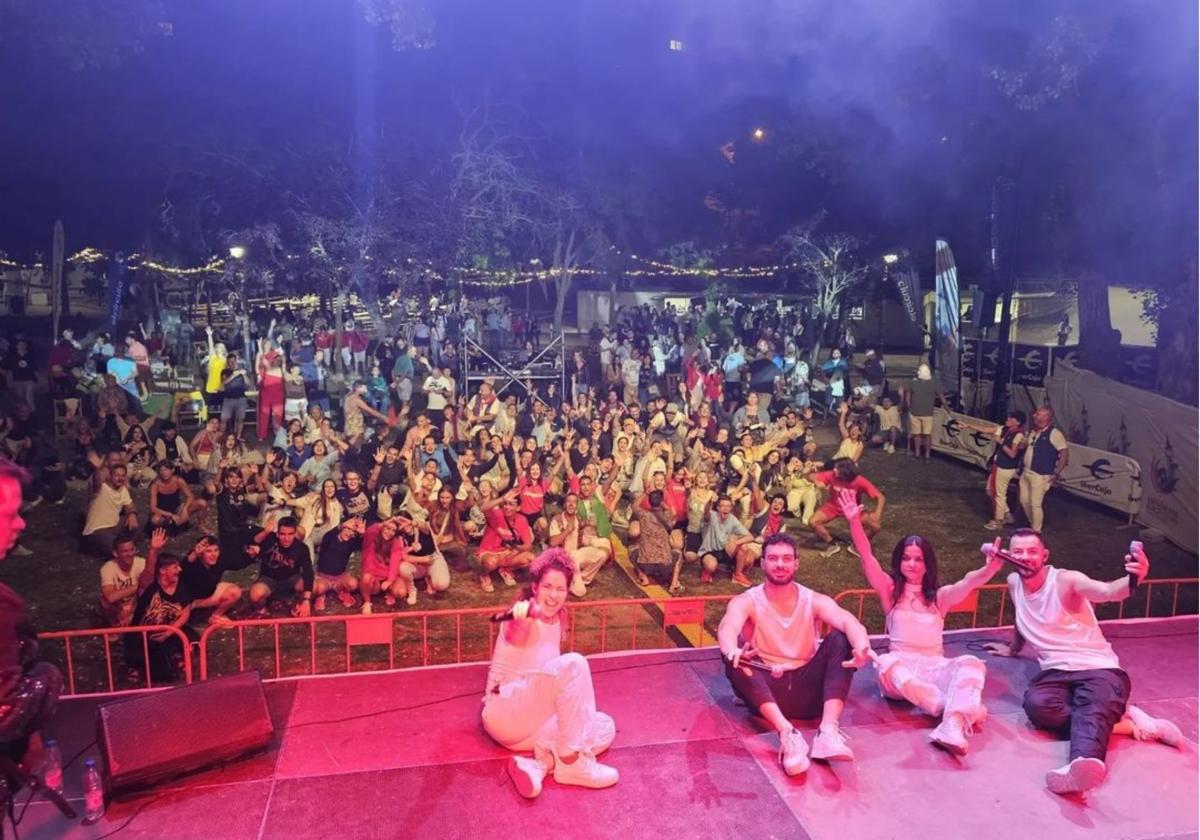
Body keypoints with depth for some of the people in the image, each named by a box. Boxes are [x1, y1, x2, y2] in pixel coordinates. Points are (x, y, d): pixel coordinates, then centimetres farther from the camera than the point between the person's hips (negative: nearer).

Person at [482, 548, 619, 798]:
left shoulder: (556, 621, 9)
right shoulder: (526, 618, -16)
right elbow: (518, 626, -44)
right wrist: (527, 613, -68)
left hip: (533, 719, 8)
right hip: (506, 714, -8)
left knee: (605, 727, -5)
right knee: (573, 664, -28)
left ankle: (541, 762, -22)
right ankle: (573, 761, -25)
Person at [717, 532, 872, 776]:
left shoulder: (815, 601, 3)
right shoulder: (746, 602, -2)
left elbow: (848, 621, -19)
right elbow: (727, 629, -25)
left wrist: (862, 645, -43)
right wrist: (732, 652, -50)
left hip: (808, 690, 1)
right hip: (765, 692, -1)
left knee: (840, 638, -20)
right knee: (733, 653, -30)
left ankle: (828, 731, -36)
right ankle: (787, 733, -44)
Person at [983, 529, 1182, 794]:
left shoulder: (1066, 580, -9)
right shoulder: (1014, 582, 9)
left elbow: (1108, 592, -30)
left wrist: (1134, 579, -53)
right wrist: (1013, 648, 48)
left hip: (1099, 668, -4)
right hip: (1056, 673, 5)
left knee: (1093, 710, -38)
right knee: (1036, 704, -31)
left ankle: (1082, 764, -69)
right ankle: (1122, 720, -24)